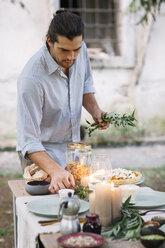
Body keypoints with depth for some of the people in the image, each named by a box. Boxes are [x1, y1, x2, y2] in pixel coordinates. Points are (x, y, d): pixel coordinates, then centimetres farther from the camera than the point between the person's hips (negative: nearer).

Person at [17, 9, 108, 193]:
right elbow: (29, 142, -32)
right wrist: (55, 171, -46)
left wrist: (94, 109, -9)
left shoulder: (80, 49, -13)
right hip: (41, 155, -6)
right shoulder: (31, 79, -33)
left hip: (73, 150, 6)